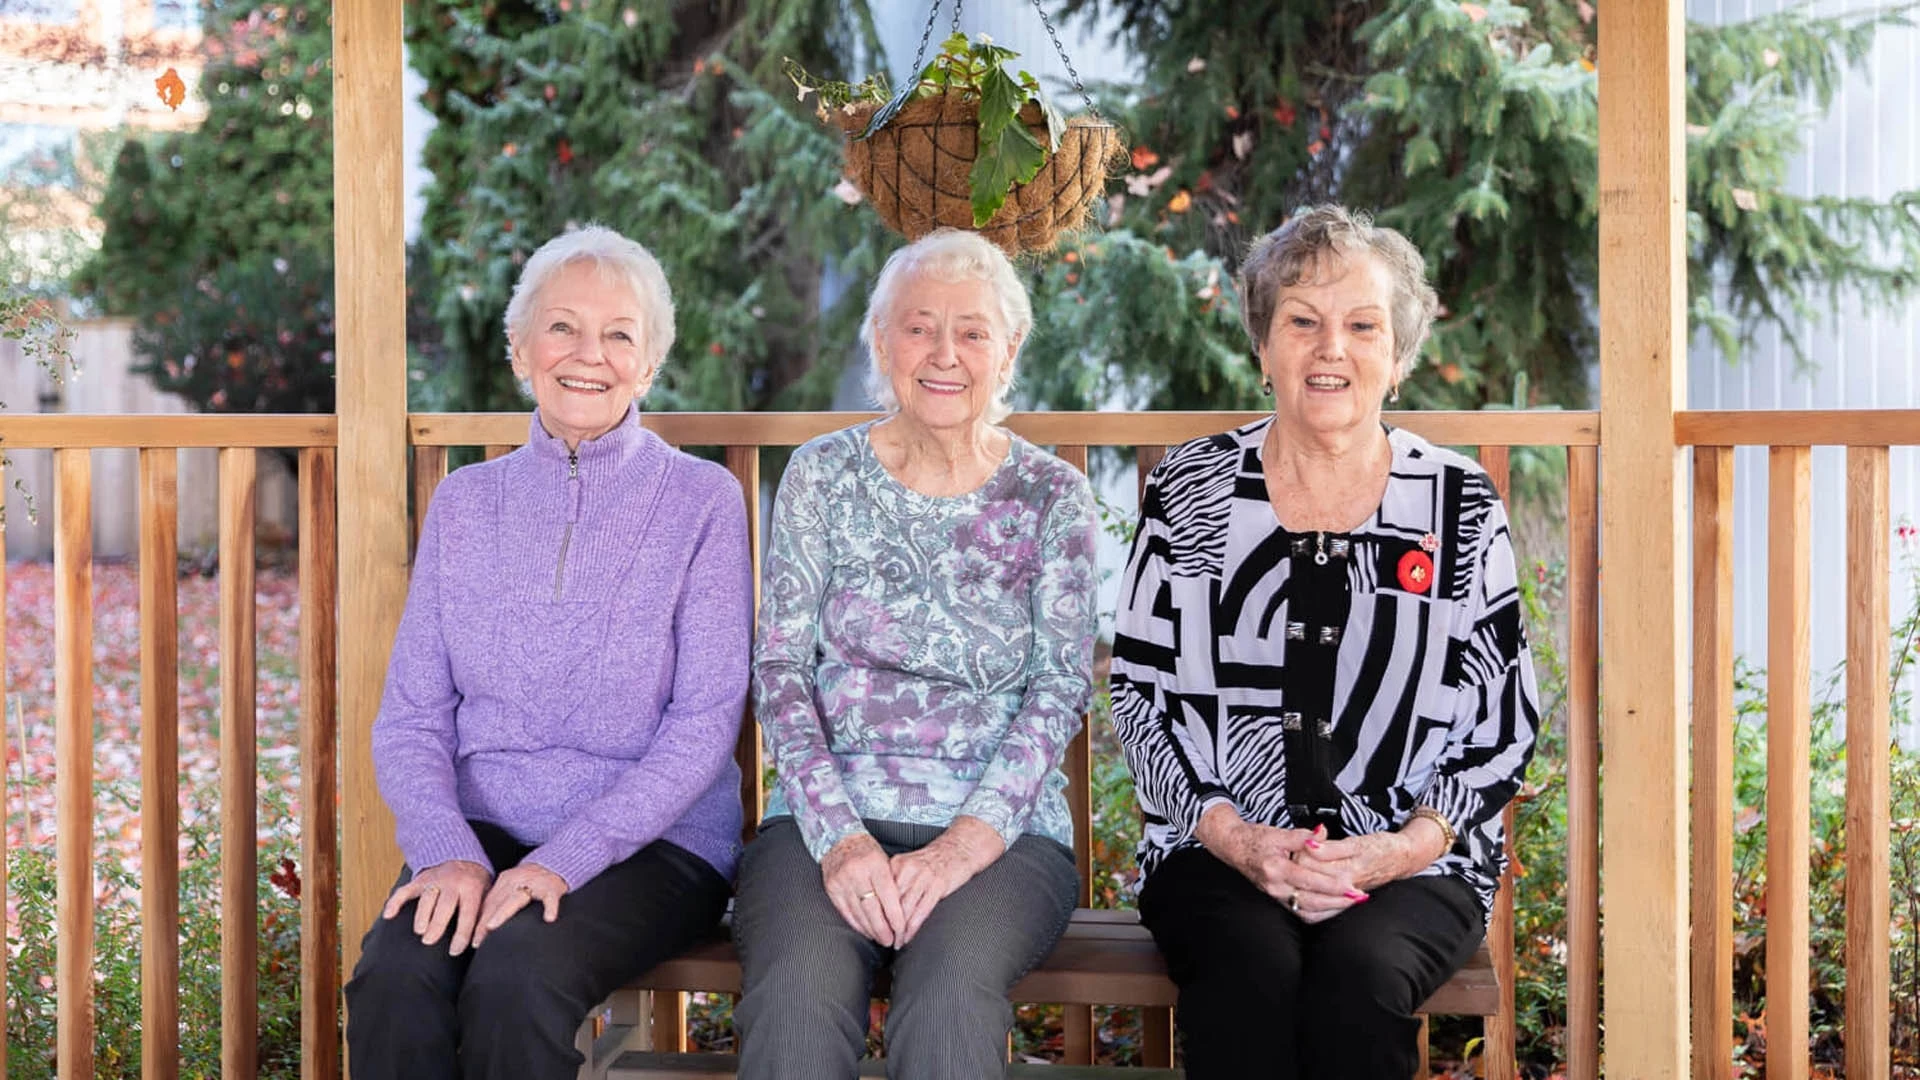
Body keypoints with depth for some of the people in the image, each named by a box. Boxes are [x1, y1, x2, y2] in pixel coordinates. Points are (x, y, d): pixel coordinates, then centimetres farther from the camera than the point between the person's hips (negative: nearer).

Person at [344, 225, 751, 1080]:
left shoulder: (702, 502, -1)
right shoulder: (464, 504, 10)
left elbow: (705, 725, -7)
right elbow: (409, 716, 7)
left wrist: (563, 861, -17)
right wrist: (447, 850, -13)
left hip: (653, 845, -3)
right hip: (482, 833, 3)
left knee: (514, 974, -33)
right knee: (394, 975, -29)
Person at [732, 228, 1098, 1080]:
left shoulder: (1051, 496, 8)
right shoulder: (822, 475, 9)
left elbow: (1059, 689, 0)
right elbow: (780, 669, 3)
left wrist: (967, 843, -15)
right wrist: (839, 837, -12)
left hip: (1001, 827, 0)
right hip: (830, 816, 1)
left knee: (952, 986, -34)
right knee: (800, 990, -32)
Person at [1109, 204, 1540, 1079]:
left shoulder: (1461, 508, 6)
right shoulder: (1191, 491, 7)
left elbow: (1506, 725, 6)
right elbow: (1138, 695, 5)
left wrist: (1400, 849, -10)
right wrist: (1233, 836, -10)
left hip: (1411, 866, 0)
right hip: (1219, 852, 0)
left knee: (1360, 972, -32)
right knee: (1251, 971, -32)